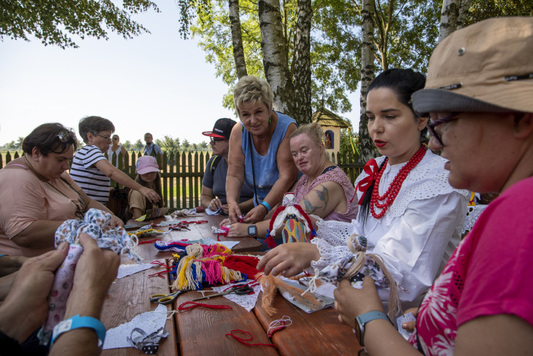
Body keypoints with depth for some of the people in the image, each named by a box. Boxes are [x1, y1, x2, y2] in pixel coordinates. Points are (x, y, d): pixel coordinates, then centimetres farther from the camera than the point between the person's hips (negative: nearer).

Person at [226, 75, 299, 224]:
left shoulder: (287, 128, -18)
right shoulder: (238, 132, -5)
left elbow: (287, 176, -23)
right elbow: (234, 174, -8)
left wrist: (265, 207, -34)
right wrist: (231, 201, -28)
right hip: (260, 204, 4)